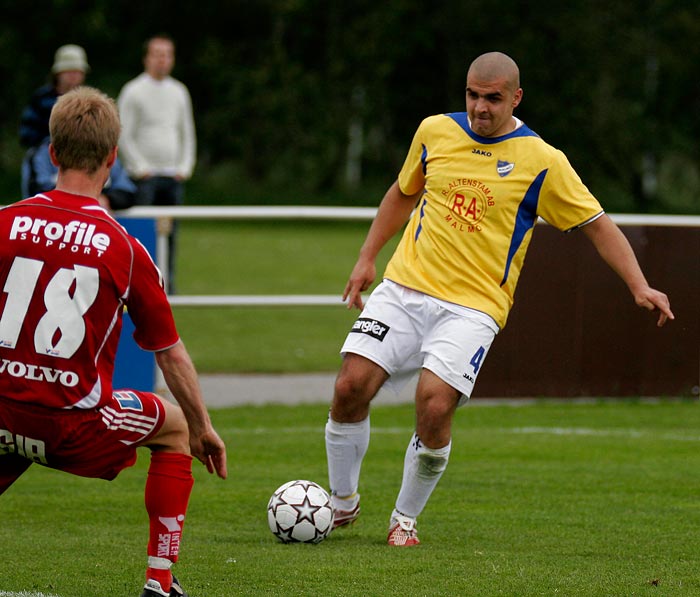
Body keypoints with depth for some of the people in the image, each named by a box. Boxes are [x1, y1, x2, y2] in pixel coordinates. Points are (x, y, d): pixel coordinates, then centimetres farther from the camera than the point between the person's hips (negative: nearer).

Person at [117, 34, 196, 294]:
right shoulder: (134, 91, -1)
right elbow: (124, 136, -3)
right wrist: (141, 168, -9)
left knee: (170, 232, 2)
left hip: (174, 177, 5)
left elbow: (187, 134, 20)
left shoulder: (179, 92, 15)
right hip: (145, 176, -5)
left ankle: (167, 284, 6)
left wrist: (185, 167, 8)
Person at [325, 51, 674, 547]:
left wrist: (639, 286, -9)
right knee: (351, 387, -13)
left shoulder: (541, 161, -3)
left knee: (435, 407, -22)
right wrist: (367, 259, 19)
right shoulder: (436, 132, 7)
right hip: (404, 288, 3)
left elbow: (597, 224, 1)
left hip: (473, 307, -3)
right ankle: (343, 503, 11)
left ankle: (406, 519, 2)